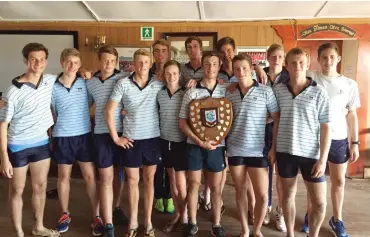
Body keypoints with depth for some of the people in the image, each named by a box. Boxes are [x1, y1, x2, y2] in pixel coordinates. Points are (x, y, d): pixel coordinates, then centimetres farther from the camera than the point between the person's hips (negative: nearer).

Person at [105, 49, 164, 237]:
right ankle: (133, 221, 25)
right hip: (131, 139, -1)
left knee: (149, 179, 11)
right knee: (132, 180, 9)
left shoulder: (159, 84, -3)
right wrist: (115, 137, -6)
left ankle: (148, 221, 24)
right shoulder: (123, 84, -6)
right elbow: (109, 111, -5)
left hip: (153, 138, 1)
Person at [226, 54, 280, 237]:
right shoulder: (229, 95, 5)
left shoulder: (265, 91, -4)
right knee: (240, 191, 13)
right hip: (235, 150, 3)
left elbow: (277, 119, -2)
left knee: (262, 195, 2)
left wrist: (274, 147, -6)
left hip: (257, 150, -2)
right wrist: (222, 144, 1)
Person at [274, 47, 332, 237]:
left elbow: (325, 127, -6)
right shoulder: (278, 90, 0)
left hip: (311, 153, -1)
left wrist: (323, 159, -10)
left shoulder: (319, 92, -6)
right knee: (288, 195, 15)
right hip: (285, 151, 2)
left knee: (319, 202, 5)